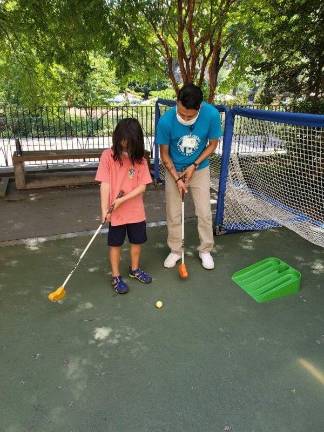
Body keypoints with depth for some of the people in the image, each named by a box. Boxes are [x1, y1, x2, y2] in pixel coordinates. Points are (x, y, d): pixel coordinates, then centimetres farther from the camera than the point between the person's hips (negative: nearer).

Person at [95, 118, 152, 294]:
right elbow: (105, 184, -16)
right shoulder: (108, 156, -13)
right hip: (115, 211, -3)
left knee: (137, 241, 17)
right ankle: (116, 276, 28)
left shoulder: (140, 159, -8)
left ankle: (134, 269, 41)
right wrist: (104, 209, -22)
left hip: (136, 210, 3)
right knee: (115, 244, 11)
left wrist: (123, 199, -20)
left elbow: (142, 186, -10)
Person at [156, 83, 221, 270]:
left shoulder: (212, 115, -25)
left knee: (205, 213, 3)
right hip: (174, 171, 0)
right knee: (174, 214, 5)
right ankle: (175, 250, 24)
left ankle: (205, 250, 23)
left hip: (200, 170, 0)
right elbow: (164, 153, -12)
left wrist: (194, 165, -16)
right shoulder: (166, 121, -26)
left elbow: (213, 144, -8)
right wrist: (176, 178, -18)